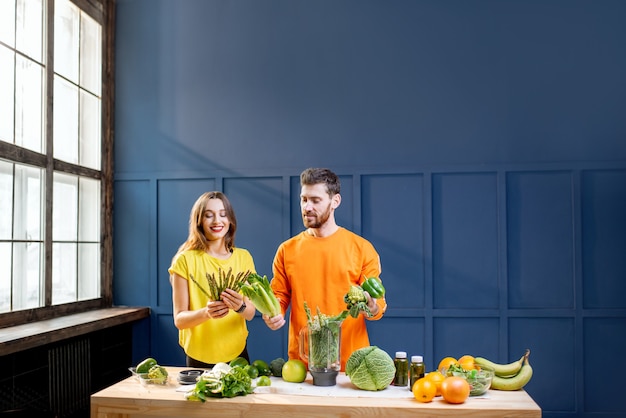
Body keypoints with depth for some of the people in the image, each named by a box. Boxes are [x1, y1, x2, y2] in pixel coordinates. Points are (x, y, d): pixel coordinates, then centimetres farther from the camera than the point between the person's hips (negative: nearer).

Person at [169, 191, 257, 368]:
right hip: (199, 358, -2)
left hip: (237, 354, 3)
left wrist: (240, 307, -26)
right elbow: (179, 319, -10)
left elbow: (251, 313, -3)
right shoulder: (185, 260, -9)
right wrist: (205, 313, -30)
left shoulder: (243, 257, 0)